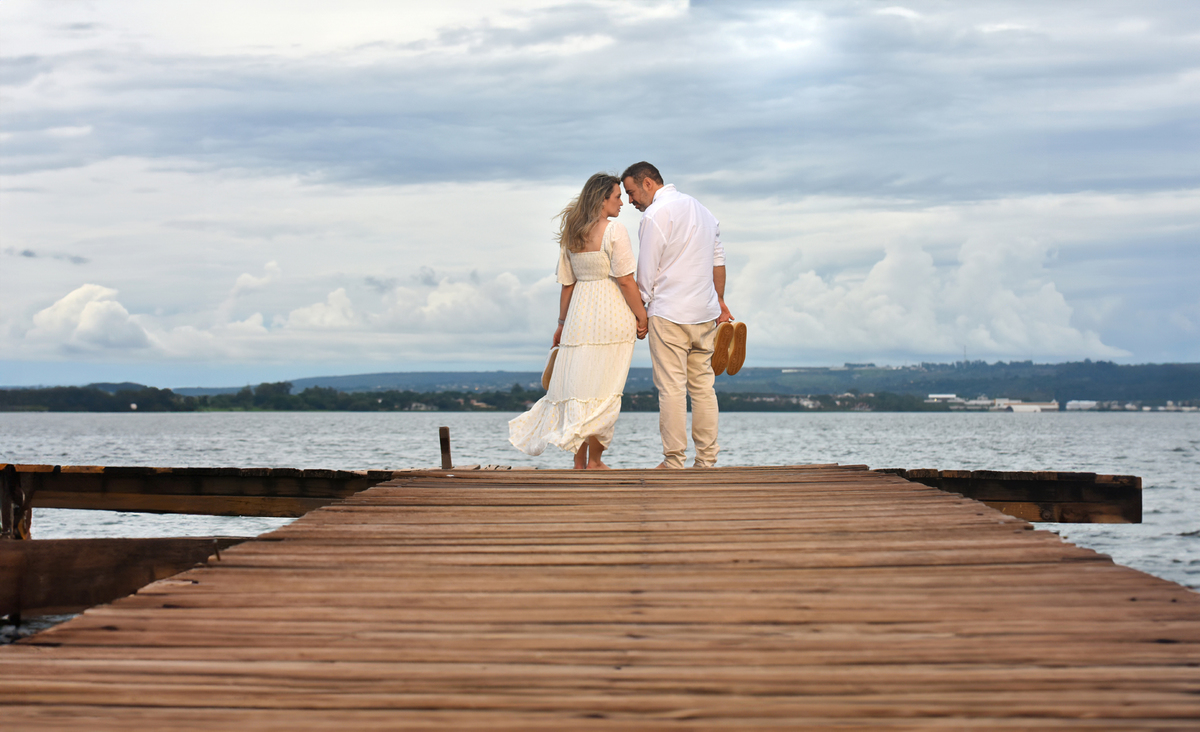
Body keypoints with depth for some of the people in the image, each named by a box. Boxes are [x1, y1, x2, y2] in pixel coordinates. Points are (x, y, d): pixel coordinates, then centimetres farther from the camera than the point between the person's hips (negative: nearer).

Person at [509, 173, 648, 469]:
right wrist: (642, 316, -7)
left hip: (579, 316, 6)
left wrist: (562, 322, 18)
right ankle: (594, 461, -1)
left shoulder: (571, 235, 8)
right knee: (603, 389, -1)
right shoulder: (614, 231, -10)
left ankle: (579, 461, 9)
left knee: (578, 384, 8)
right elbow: (625, 281, -14)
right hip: (612, 317, -6)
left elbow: (567, 284, 12)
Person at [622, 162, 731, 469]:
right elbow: (718, 258, 20)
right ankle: (707, 459, 8)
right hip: (705, 312, 8)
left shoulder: (655, 215, -9)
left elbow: (646, 273, -8)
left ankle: (674, 461, -4)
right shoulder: (699, 208, 16)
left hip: (669, 313, -8)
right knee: (703, 385, 8)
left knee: (671, 388, -5)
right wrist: (719, 302, 25)